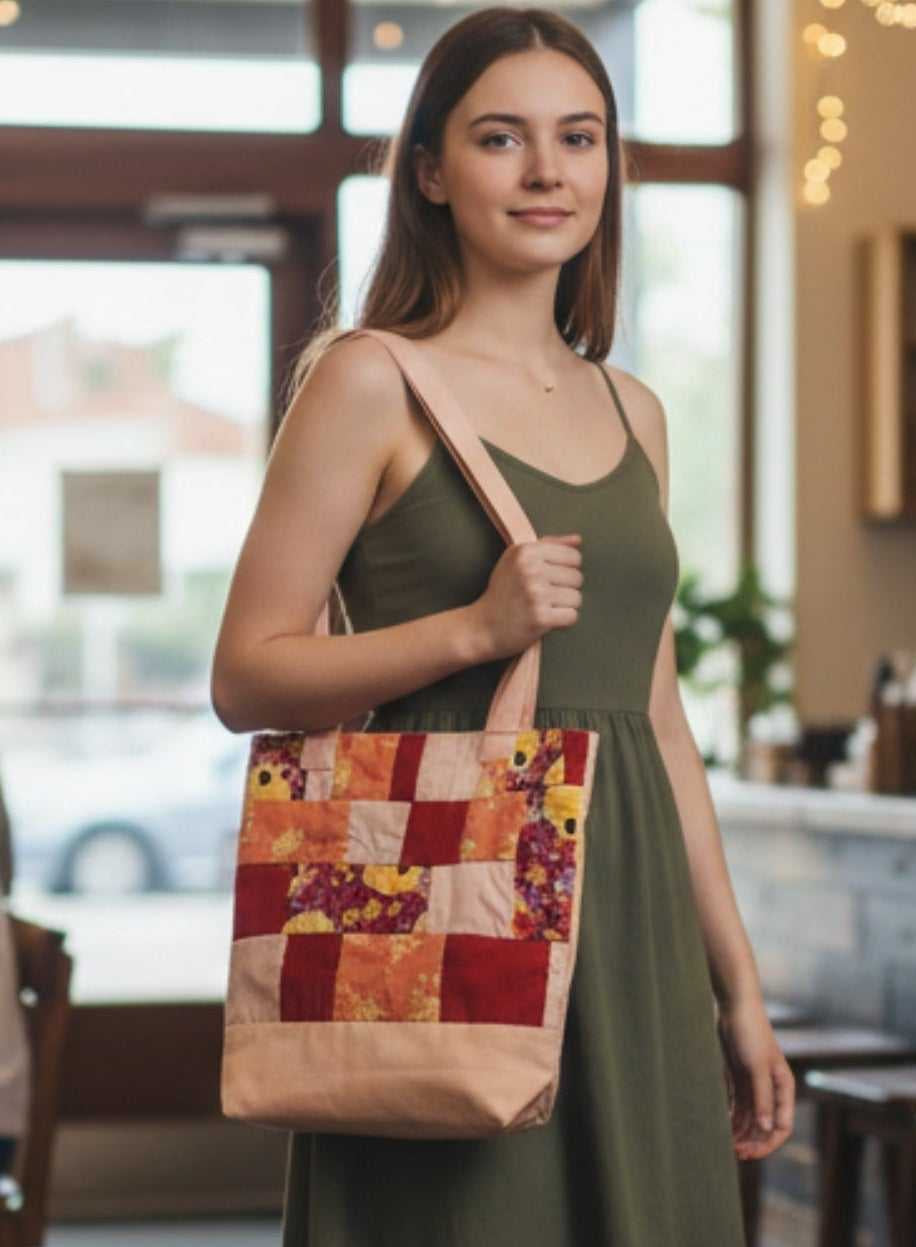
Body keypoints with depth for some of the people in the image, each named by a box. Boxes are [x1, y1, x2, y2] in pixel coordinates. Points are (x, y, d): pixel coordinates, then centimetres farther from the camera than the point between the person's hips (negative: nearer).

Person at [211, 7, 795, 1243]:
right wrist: (475, 629, -18)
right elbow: (245, 676, -6)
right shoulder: (370, 381, -4)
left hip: (628, 917, 6)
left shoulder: (632, 410, 14)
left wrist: (738, 987, 16)